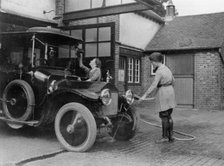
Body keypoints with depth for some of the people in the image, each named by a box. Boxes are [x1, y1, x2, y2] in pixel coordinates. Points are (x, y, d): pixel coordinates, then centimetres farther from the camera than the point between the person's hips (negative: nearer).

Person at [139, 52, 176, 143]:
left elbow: (153, 85, -23)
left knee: (163, 116, -1)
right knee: (168, 116, 12)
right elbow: (173, 82, 20)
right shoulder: (167, 69, 12)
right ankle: (170, 136, 14)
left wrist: (144, 95, -22)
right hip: (170, 92, 9)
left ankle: (165, 137, 5)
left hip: (163, 93, -9)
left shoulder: (159, 71, -16)